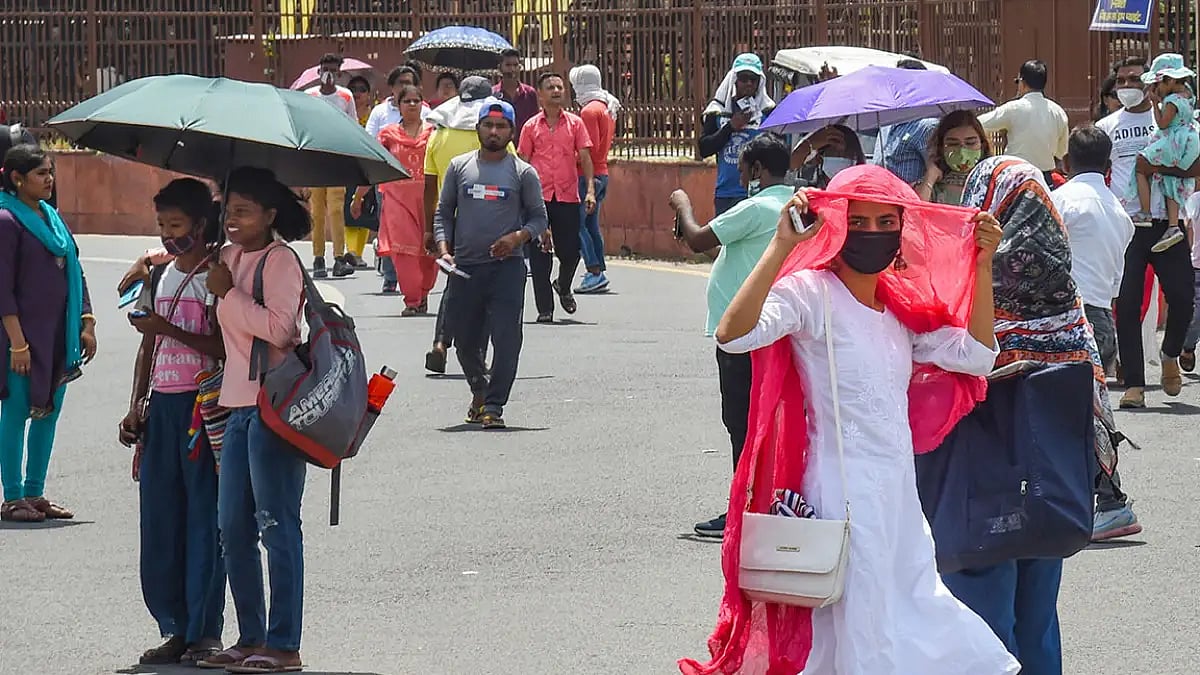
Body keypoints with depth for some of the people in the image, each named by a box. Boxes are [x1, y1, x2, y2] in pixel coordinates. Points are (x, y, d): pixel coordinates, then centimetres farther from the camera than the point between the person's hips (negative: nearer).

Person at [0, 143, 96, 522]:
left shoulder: (51, 217, 13)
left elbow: (74, 272, 18)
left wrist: (86, 324, 10)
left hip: (59, 333, 8)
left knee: (49, 412, 10)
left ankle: (34, 493, 18)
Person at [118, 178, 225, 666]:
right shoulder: (159, 279, 14)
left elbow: (224, 347, -14)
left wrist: (169, 328, -20)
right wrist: (136, 407, 14)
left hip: (203, 406, -7)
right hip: (161, 406, 7)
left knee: (204, 519, -4)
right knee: (160, 519, 6)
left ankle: (205, 631, 1)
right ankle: (176, 628, 13)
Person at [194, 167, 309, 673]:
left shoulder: (280, 261, -10)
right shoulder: (230, 257, 15)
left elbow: (278, 327, -22)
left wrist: (228, 292, -16)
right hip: (238, 403, 9)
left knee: (276, 526, -6)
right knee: (233, 527, 10)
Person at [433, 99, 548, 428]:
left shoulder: (523, 173, 3)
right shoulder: (459, 167, 9)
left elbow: (539, 216, 7)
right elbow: (443, 212, 13)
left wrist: (519, 237, -12)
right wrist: (444, 249, -1)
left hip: (507, 266, -2)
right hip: (465, 266, 3)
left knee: (506, 337, -12)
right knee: (466, 339, 10)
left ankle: (493, 405, -9)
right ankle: (479, 391, 34)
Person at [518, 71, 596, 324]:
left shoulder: (575, 123, 7)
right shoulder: (531, 126, 6)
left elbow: (585, 158, 3)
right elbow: (523, 163, 8)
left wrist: (590, 190, -9)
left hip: (568, 196, 0)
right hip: (539, 197, 0)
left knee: (570, 251, 0)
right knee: (539, 255, -2)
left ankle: (563, 286, 32)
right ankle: (545, 309, 3)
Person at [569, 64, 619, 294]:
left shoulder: (589, 111, -14)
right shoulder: (608, 107, 14)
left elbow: (590, 148, -19)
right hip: (602, 172, 10)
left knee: (578, 224, -9)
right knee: (592, 224, 14)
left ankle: (595, 272, -15)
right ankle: (599, 272, 14)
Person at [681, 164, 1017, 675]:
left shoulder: (904, 306, 13)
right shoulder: (810, 293, -11)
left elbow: (975, 354, 10)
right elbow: (732, 334, -27)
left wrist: (982, 264, 4)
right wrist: (782, 246, -31)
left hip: (899, 492, 8)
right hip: (844, 493, -8)